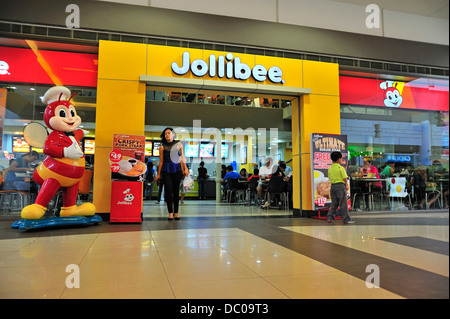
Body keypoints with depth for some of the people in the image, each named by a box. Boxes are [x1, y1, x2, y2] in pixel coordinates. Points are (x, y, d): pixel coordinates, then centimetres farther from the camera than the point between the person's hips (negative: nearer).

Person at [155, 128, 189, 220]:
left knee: (176, 191, 3)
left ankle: (176, 212, 13)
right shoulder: (162, 147, 5)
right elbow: (161, 161, 6)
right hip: (166, 171, -1)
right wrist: (159, 174, 5)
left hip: (177, 170, 1)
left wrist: (185, 169, 6)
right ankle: (170, 213, -2)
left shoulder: (178, 145, 9)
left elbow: (182, 158, 12)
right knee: (168, 190, -9)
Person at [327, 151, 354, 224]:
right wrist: (347, 185, 2)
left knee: (334, 203, 13)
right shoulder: (341, 168, -11)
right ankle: (346, 219, 5)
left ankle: (330, 217, 11)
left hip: (333, 185, 6)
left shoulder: (330, 169, 7)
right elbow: (345, 178, -11)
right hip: (340, 185, -6)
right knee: (343, 203, 0)